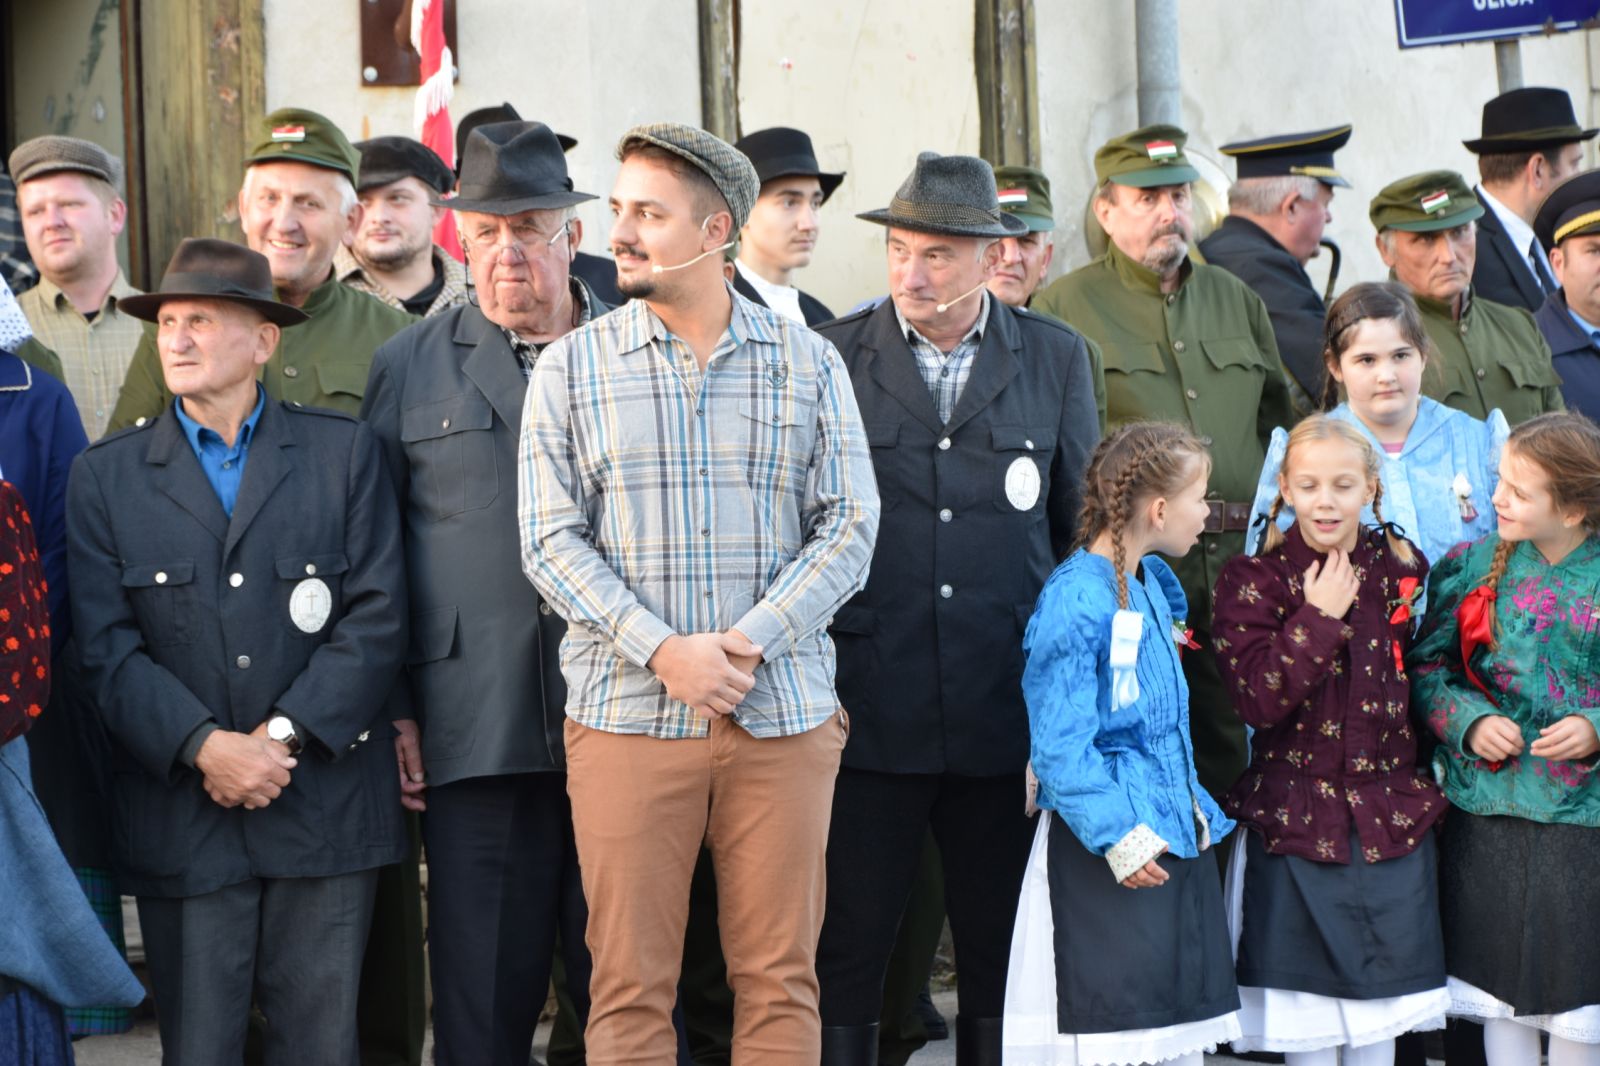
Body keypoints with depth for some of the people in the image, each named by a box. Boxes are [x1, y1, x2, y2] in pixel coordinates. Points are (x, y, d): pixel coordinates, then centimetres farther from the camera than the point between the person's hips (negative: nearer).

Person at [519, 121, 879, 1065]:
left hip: (783, 715, 1)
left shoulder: (810, 364, 6)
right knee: (630, 987, 2)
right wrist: (663, 651, -13)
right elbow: (551, 540, -1)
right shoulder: (572, 367, 5)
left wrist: (750, 644, -12)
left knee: (781, 981, 5)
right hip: (625, 715, 0)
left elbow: (851, 526, 2)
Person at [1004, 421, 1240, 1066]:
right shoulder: (1076, 601, -18)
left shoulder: (1153, 583, 10)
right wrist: (1118, 835, -23)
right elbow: (1059, 744, -21)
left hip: (1174, 837, 9)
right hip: (1108, 857, -9)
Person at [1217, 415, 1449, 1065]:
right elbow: (1257, 700, -17)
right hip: (1294, 822, -3)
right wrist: (1321, 616, -18)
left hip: (1391, 820, 3)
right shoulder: (1252, 581, -5)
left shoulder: (1403, 569, 5)